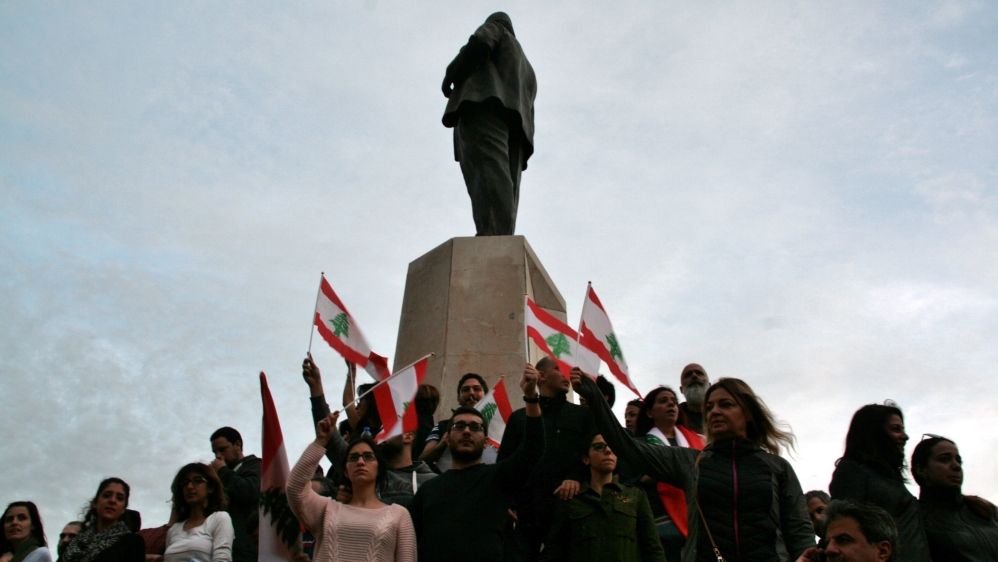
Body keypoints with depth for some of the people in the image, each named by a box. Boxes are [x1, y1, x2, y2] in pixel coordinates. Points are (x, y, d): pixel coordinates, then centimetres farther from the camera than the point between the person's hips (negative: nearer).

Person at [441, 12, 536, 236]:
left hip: (482, 102, -7)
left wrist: (450, 75, 6)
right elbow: (528, 111, 27)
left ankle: (493, 237, -46)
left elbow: (479, 43, -1)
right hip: (513, 116, 8)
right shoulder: (526, 68, 41)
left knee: (487, 171, -26)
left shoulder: (495, 28, 25)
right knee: (503, 179, -6)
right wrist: (522, 147, 18)